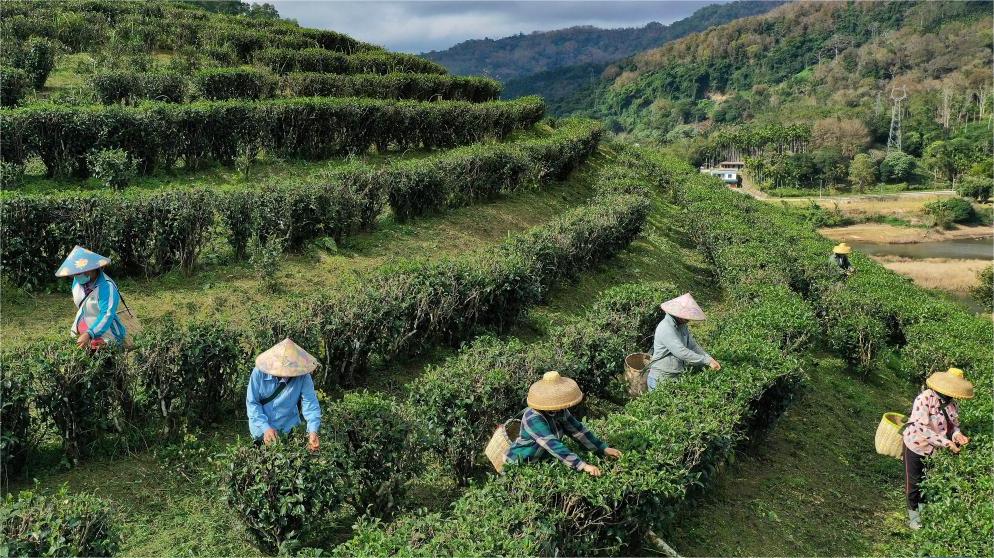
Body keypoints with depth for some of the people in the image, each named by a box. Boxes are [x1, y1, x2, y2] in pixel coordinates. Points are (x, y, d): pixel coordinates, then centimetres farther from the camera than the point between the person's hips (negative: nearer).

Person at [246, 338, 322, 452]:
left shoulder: (303, 376, -19)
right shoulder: (259, 372, -19)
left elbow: (310, 403, -21)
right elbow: (252, 403, -14)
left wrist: (313, 431, -36)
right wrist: (265, 427, -25)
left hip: (288, 430, 1)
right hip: (262, 431, 0)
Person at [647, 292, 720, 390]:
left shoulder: (682, 325, 5)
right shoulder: (666, 328, -24)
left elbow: (692, 345, 6)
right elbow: (681, 352, -30)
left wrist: (709, 358, -9)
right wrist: (707, 361, -27)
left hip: (677, 377, 8)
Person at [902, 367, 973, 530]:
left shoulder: (951, 403, -10)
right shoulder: (924, 399, -29)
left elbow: (953, 424, 2)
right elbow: (923, 428, -32)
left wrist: (957, 435, -21)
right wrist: (947, 443, -32)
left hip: (935, 449, 5)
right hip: (917, 446, -5)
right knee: (914, 482, 11)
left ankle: (923, 505, 43)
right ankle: (913, 512, 30)